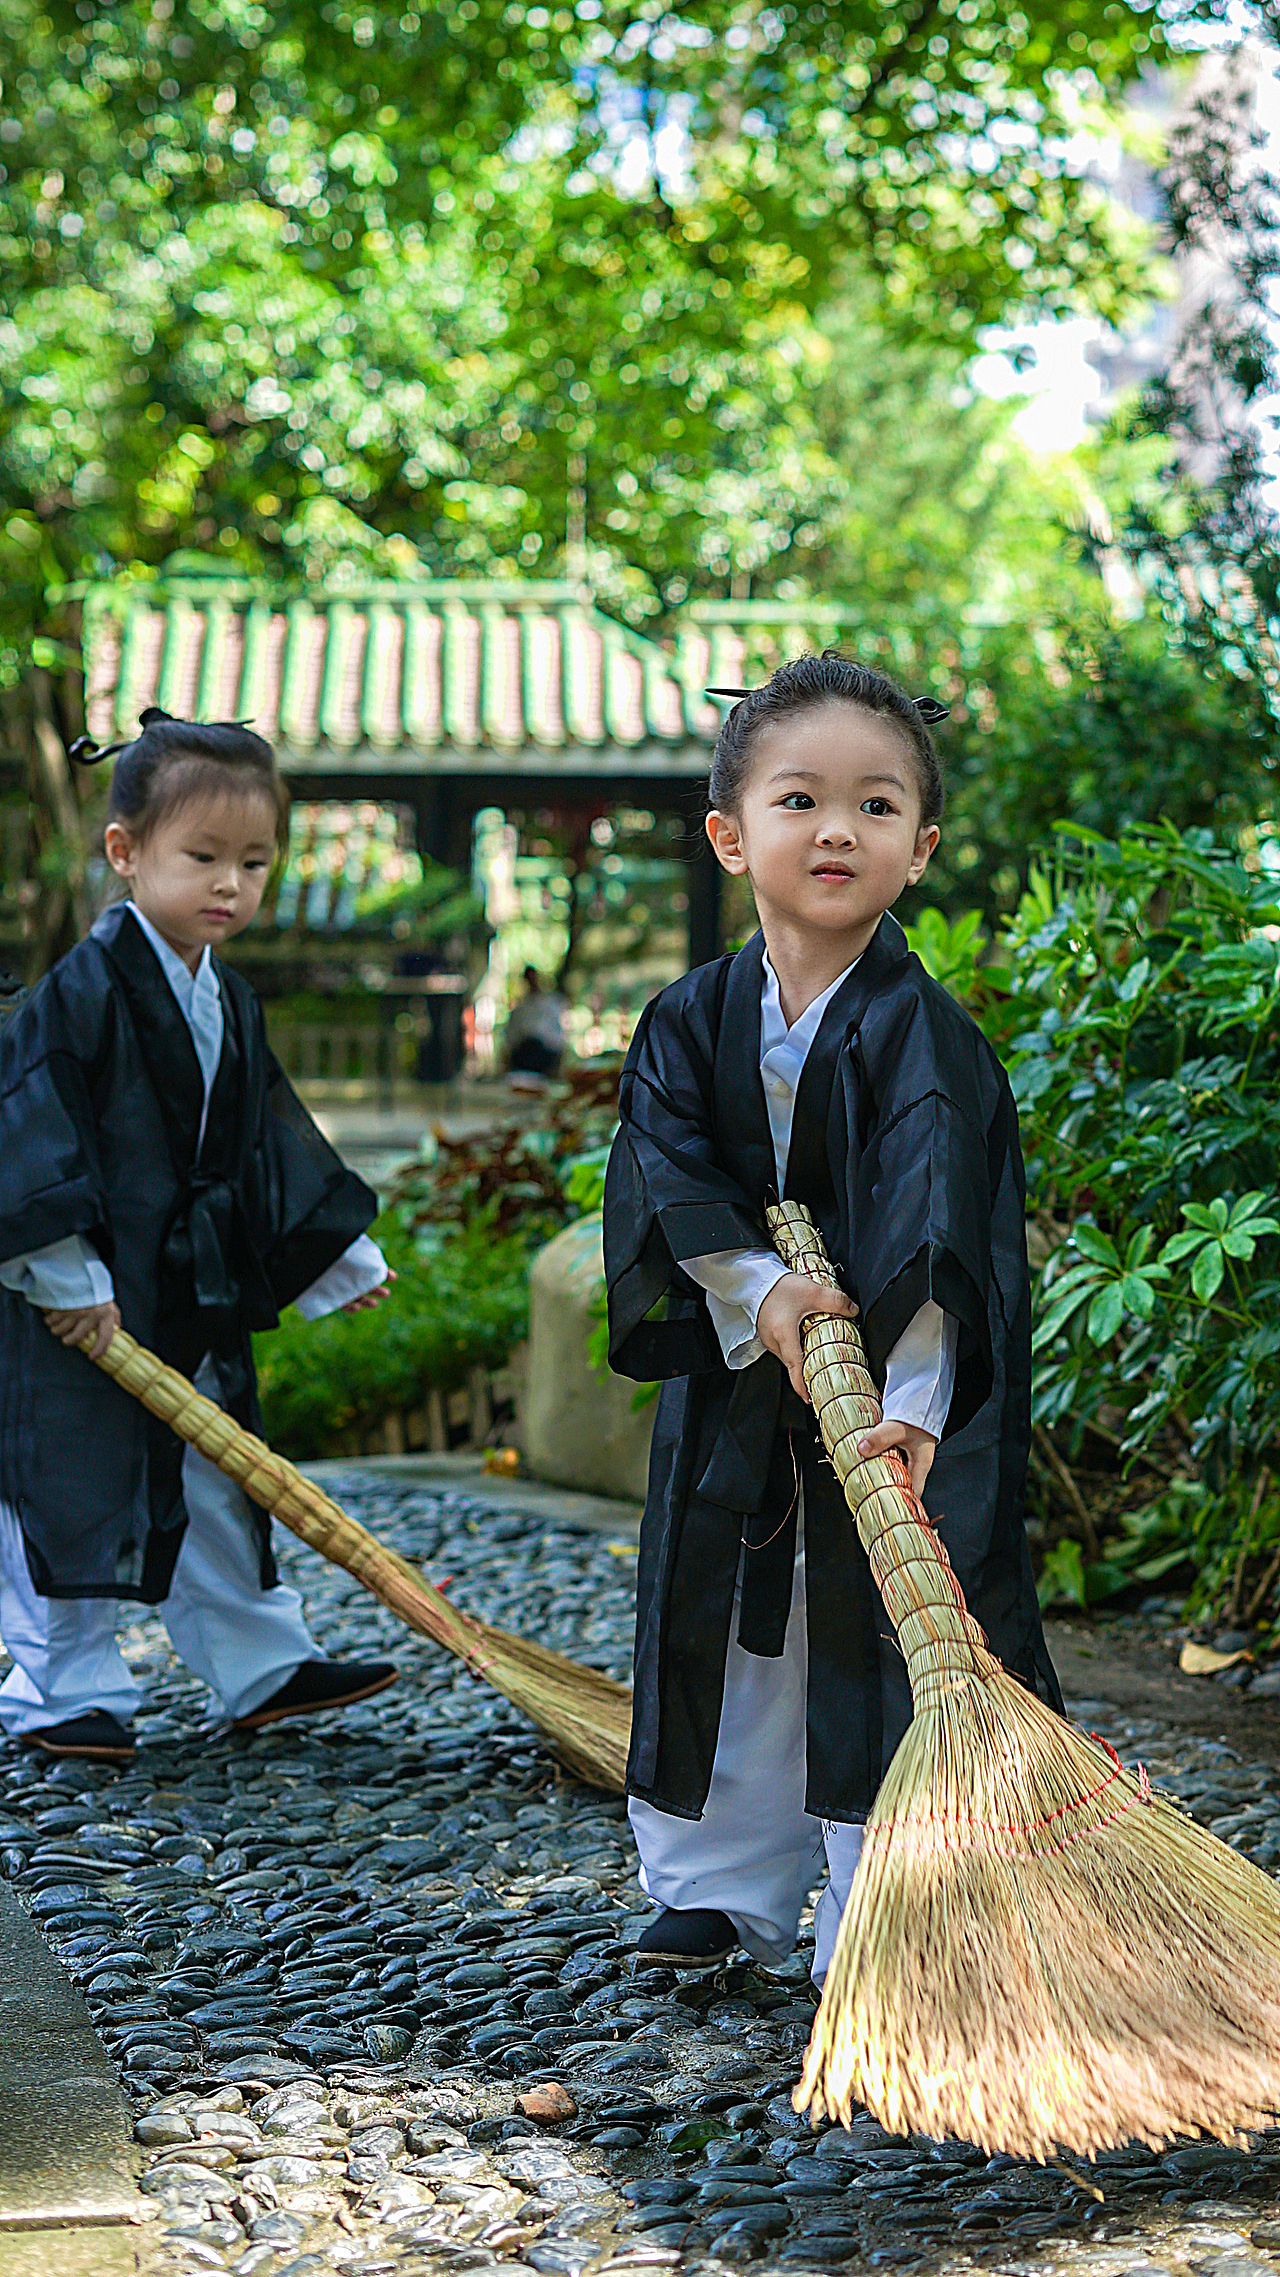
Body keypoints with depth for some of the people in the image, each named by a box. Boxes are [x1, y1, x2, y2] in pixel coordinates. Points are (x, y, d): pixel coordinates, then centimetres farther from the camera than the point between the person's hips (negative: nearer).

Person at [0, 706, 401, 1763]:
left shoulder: (231, 1002, 9)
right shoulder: (86, 991, -16)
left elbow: (270, 1141, 18)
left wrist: (343, 1256, 17)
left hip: (198, 1295, 8)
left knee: (216, 1488, 15)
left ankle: (263, 1668, 24)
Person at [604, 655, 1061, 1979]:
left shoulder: (924, 1037, -13)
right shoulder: (690, 1023, 1)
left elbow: (930, 1245, -21)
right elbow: (668, 1183, -6)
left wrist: (910, 1405, -31)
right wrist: (758, 1292, -22)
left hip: (887, 1387, -4)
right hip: (737, 1385, 4)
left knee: (885, 1642, -2)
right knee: (728, 1636, 13)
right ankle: (722, 1890, 29)